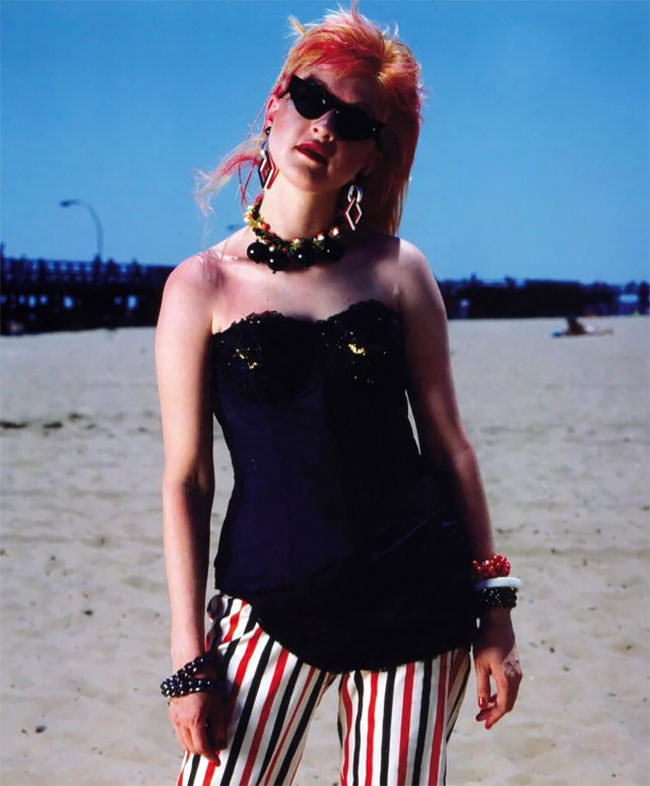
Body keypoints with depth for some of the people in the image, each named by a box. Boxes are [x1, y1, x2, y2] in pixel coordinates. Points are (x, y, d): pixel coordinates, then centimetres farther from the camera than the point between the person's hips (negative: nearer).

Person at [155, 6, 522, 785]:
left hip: (415, 601, 1)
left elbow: (448, 445, 6)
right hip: (274, 600, -1)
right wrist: (190, 654, -3)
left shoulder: (397, 269, 3)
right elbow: (186, 481, 0)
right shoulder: (202, 286, 0)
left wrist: (495, 617, 6)